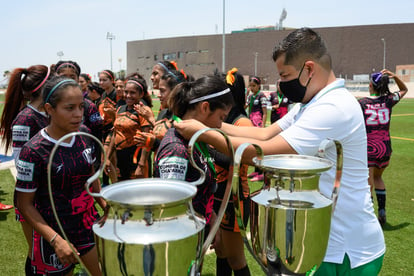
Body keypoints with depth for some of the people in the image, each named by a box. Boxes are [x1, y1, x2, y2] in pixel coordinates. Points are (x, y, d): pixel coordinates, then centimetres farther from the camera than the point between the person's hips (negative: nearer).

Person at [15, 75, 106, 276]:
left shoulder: (84, 137, -4)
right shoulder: (33, 151, -19)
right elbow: (25, 205, -13)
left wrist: (106, 206, 5)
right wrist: (56, 240, -21)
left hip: (88, 224, 5)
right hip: (53, 233, -4)